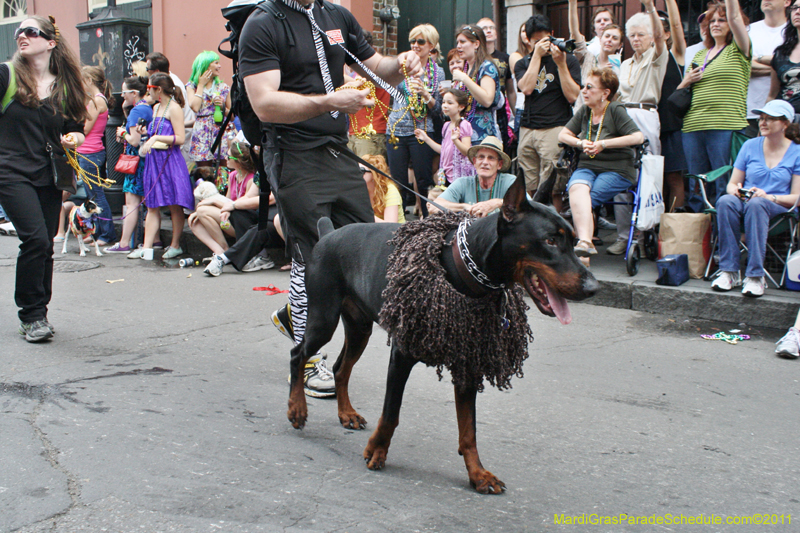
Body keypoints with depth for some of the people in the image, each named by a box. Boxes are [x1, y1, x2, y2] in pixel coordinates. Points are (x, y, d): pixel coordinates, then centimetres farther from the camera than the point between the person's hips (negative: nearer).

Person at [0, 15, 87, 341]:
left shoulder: (65, 86, 8)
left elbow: (75, 128, 15)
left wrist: (75, 138, -5)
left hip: (49, 176, 4)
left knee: (45, 245, 7)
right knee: (36, 239, -17)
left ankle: (36, 314, 23)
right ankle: (31, 314, -2)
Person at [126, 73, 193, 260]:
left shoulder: (174, 108, -7)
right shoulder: (156, 108, 18)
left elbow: (180, 138, -14)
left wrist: (156, 138, -18)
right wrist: (145, 132, 13)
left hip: (170, 159, -8)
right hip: (153, 159, 8)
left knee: (174, 205, 0)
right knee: (152, 205, 4)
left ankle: (175, 245, 10)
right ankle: (147, 248, 1)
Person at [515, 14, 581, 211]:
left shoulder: (568, 60, 8)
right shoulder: (523, 63, 17)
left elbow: (572, 96, -4)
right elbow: (526, 88, -4)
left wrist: (561, 64, -8)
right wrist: (537, 55, -3)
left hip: (555, 129, -4)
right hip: (527, 130, 4)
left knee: (551, 190, -9)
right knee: (530, 189, 2)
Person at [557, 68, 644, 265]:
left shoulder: (616, 110, -1)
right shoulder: (584, 111, 17)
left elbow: (638, 137, -12)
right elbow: (563, 135, 18)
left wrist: (604, 144, -14)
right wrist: (581, 143, -3)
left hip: (616, 170, -4)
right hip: (587, 166, 4)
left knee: (581, 199, -30)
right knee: (577, 188, -32)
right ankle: (585, 241, -43)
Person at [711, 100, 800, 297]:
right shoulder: (750, 146, 12)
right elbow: (732, 184, 12)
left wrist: (769, 197, -18)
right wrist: (736, 190, -13)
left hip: (779, 208, -2)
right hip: (745, 203, 3)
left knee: (757, 204, -39)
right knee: (725, 201, -33)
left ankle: (755, 276, -38)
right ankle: (729, 271, -34)